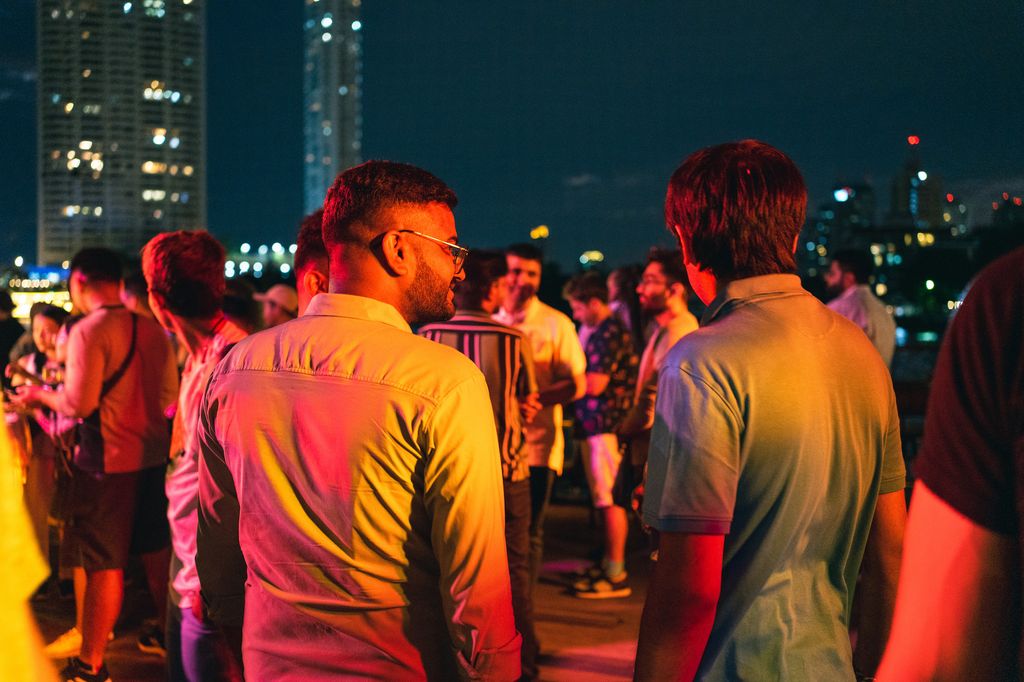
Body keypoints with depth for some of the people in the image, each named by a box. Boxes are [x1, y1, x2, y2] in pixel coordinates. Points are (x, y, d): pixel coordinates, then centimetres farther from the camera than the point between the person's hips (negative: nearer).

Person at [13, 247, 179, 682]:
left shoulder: (89, 331, -15)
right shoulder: (151, 328, 4)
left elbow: (79, 405, -18)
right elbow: (169, 395, 8)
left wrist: (40, 396, 0)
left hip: (108, 460, -6)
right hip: (154, 455, 6)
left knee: (103, 564, 1)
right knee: (156, 552, 18)